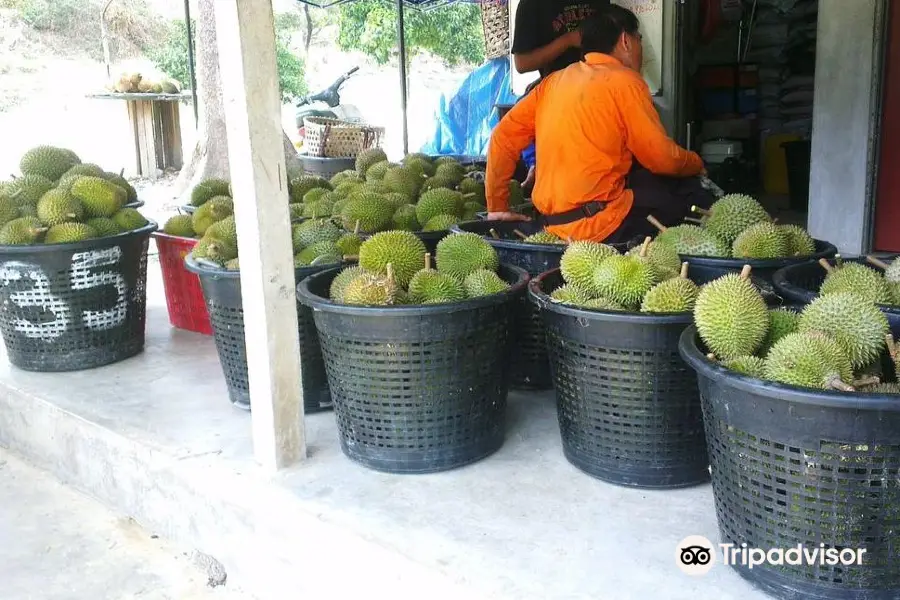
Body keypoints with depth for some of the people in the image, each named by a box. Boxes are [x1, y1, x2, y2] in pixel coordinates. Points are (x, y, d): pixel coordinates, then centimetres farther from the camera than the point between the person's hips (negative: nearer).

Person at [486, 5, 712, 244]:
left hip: (554, 221, 7)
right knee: (694, 196, 9)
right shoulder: (624, 81, -6)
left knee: (663, 184, 21)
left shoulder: (555, 80, 12)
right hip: (599, 222, -7)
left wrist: (497, 206, 16)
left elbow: (504, 136, 11)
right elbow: (663, 158, -6)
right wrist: (697, 164, 16)